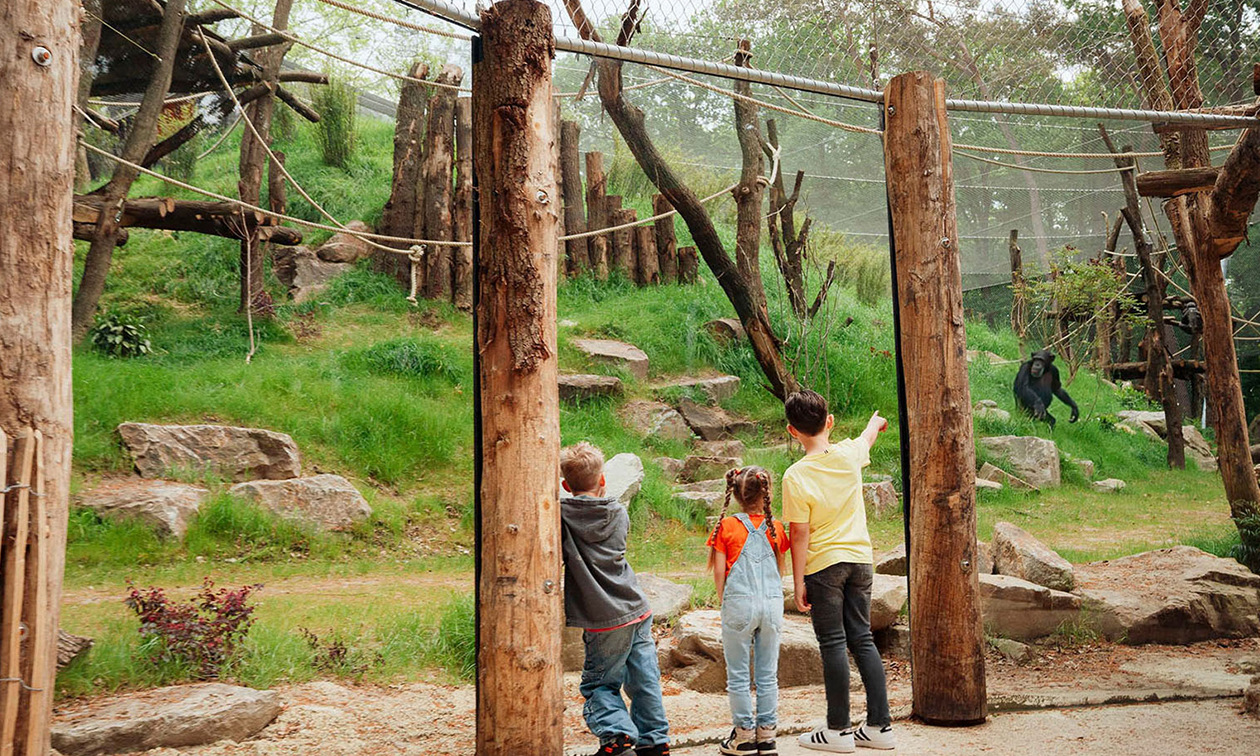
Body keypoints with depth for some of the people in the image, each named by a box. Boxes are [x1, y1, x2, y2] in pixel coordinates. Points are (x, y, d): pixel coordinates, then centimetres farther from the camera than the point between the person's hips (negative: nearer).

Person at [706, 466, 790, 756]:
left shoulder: (727, 526, -3)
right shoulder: (775, 526, 3)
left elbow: (719, 571, -2)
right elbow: (780, 570, 11)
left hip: (739, 604, -2)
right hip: (773, 602, 2)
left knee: (738, 674, 7)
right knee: (768, 674, 10)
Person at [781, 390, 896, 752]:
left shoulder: (796, 477, -17)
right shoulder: (849, 454, -3)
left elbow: (799, 535, -14)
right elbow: (868, 437, 23)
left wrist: (798, 582, -5)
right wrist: (876, 421, 45)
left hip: (823, 565, -5)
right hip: (860, 559, 5)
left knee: (833, 644, 2)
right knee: (862, 638, 11)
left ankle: (839, 729, 9)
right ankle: (880, 725, 14)